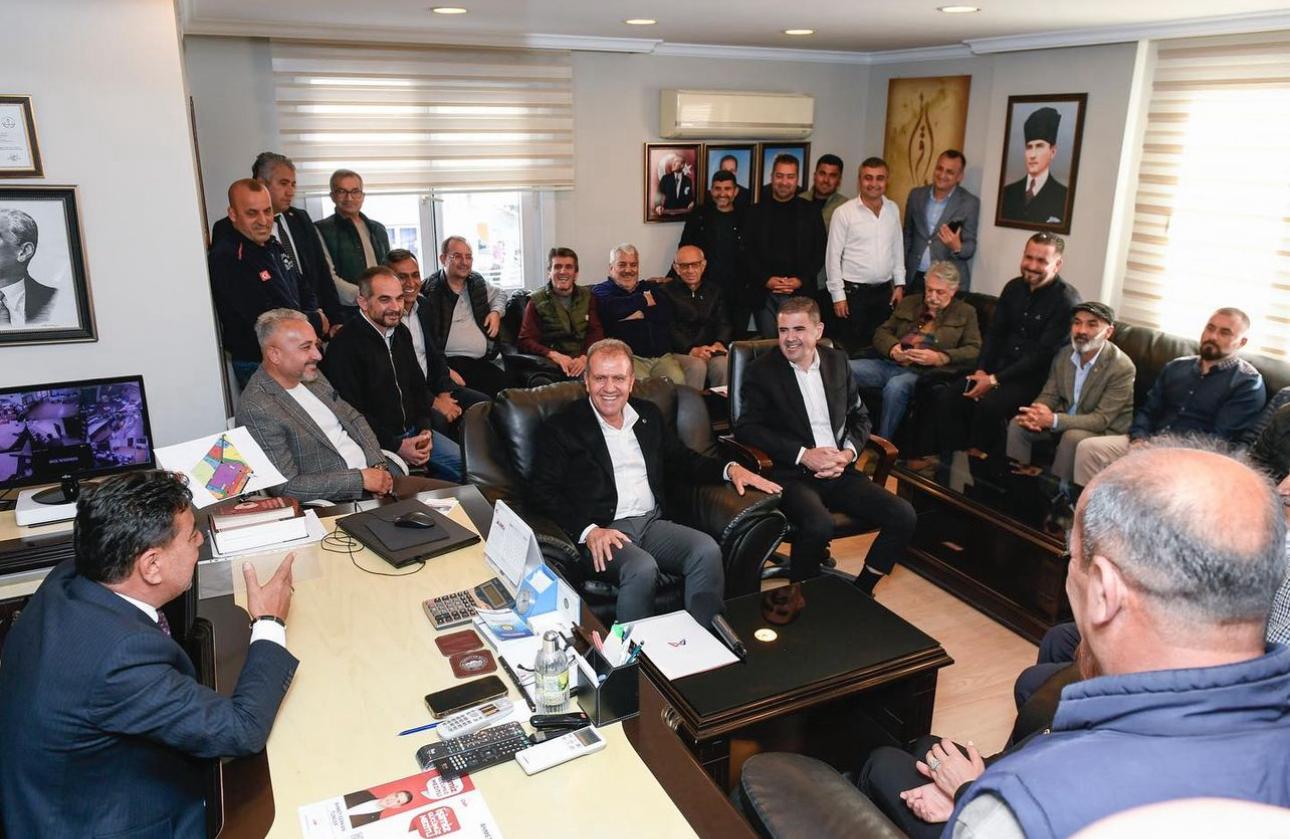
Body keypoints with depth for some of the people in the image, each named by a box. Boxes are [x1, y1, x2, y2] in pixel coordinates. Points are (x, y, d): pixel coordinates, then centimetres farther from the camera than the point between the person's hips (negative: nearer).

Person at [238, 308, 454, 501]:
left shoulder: (312, 376, 9)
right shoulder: (256, 410, -16)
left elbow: (354, 419, 18)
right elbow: (285, 486, -18)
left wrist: (379, 465, 0)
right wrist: (360, 479, -17)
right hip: (340, 502, -8)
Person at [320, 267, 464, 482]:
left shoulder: (401, 333, 11)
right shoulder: (344, 347, -15)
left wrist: (425, 429, 2)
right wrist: (396, 446, -19)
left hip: (413, 431, 8)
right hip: (376, 442, -7)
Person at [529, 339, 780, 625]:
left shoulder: (648, 415, 19)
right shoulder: (562, 427, 2)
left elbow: (683, 460, 25)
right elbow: (543, 492, -4)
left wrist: (730, 469, 6)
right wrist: (588, 530, -18)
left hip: (653, 523, 5)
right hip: (601, 532, -5)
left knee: (707, 550, -22)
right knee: (642, 568, -33)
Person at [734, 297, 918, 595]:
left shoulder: (837, 361, 13)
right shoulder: (762, 371, -1)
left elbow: (859, 416, 19)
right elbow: (746, 428, -8)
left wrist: (848, 453, -3)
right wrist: (803, 455, -16)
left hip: (839, 471, 5)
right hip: (792, 475, -5)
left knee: (904, 516, -12)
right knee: (819, 525, -34)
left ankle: (859, 592, 6)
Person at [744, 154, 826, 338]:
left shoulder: (811, 212, 8)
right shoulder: (756, 212, 8)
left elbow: (820, 252, 6)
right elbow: (747, 252, 4)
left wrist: (801, 280, -7)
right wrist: (766, 280, -8)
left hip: (800, 293, 0)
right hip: (763, 293, 0)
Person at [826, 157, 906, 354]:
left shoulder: (893, 209, 6)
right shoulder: (844, 212, -8)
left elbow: (898, 249, 14)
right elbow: (833, 257, -7)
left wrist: (899, 284, 10)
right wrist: (838, 295, -9)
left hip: (884, 291, 4)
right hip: (853, 292, -4)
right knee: (851, 349, 1)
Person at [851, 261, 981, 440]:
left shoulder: (965, 313, 14)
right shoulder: (909, 303, 25)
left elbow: (974, 351, 2)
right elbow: (882, 332, 21)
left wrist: (939, 358, -14)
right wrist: (893, 348, -3)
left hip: (924, 372, -4)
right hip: (890, 364, 4)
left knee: (896, 386, -39)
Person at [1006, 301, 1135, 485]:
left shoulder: (1122, 368, -21)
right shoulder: (1064, 355, -2)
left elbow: (1102, 420, -24)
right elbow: (1049, 394, 4)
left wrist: (1053, 420, -35)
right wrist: (1035, 413, -22)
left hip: (1105, 430, -6)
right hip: (1065, 418, 6)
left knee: (1072, 437, -35)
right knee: (1018, 424, -11)